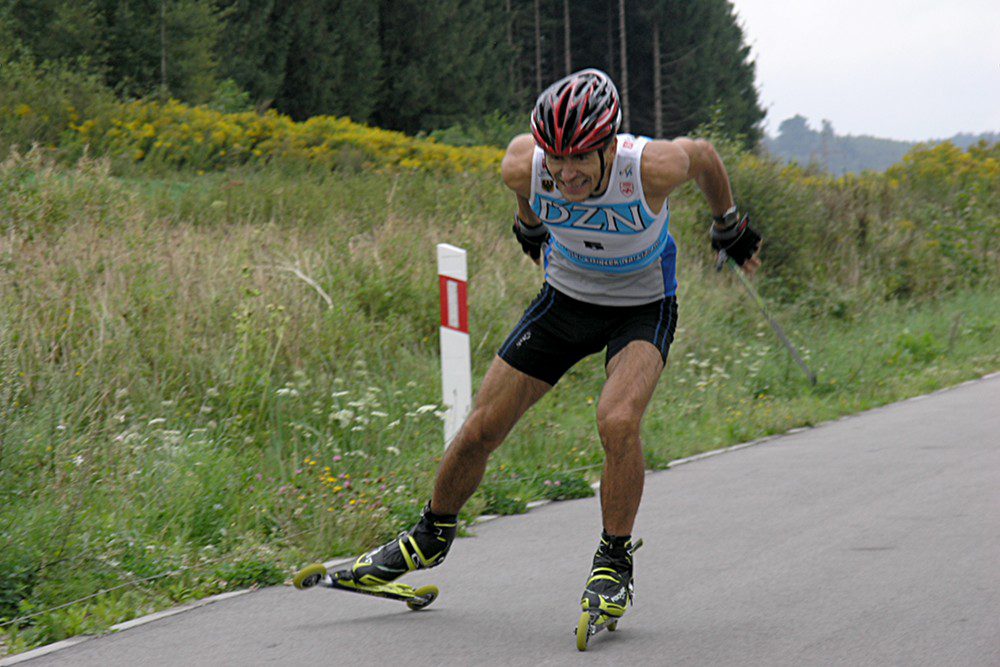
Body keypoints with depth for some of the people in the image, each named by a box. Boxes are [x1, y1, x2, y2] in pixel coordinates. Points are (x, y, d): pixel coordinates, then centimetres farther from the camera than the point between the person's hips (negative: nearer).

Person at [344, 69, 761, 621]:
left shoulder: (653, 167, -34)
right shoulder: (524, 165, -26)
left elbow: (704, 156, -9)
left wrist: (731, 229, 7)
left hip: (643, 309, -3)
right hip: (565, 299, 3)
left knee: (617, 422, -30)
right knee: (480, 431, 2)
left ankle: (614, 562, -10)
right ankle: (431, 536, 29)